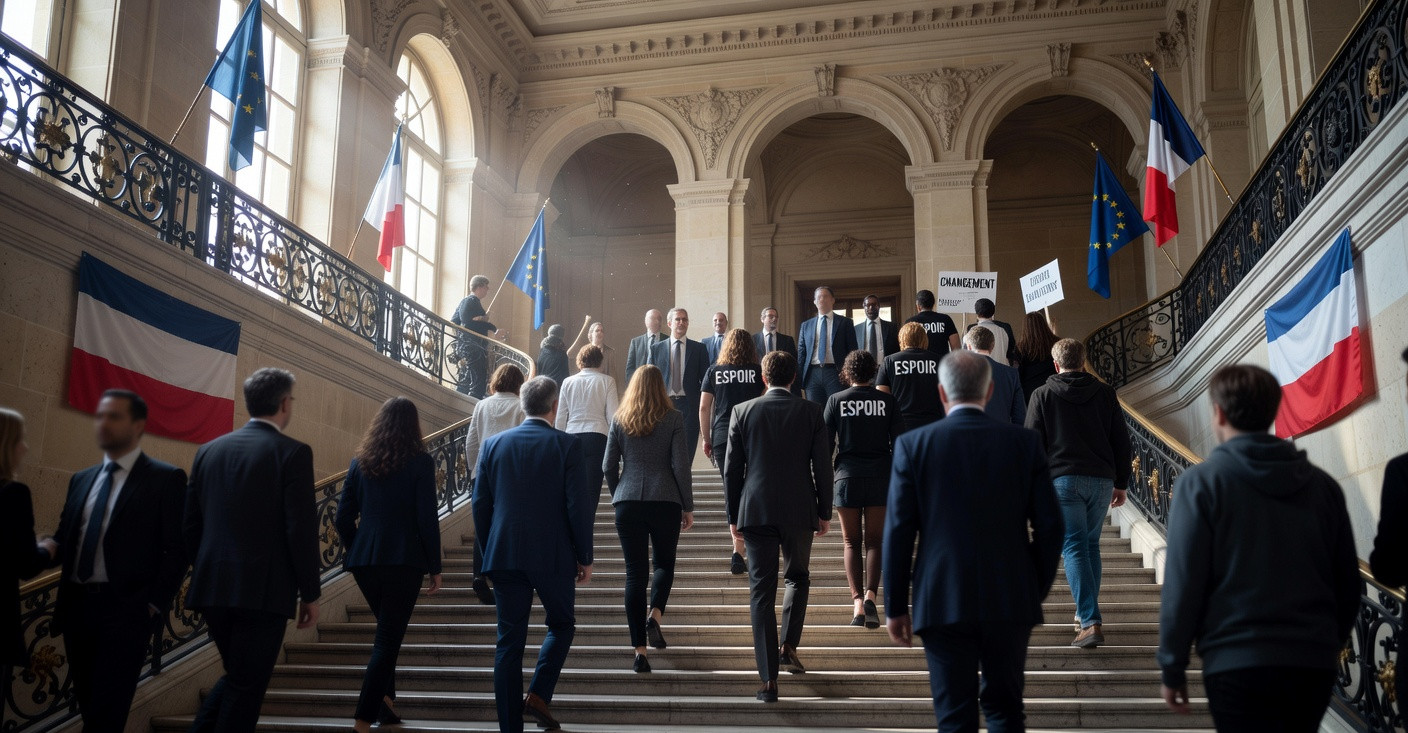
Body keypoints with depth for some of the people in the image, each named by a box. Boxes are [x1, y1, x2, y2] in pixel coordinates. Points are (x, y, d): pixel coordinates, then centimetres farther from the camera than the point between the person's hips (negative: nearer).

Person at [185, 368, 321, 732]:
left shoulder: (209, 450, 9)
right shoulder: (292, 452, -9)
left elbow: (191, 524, 11)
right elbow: (301, 529, -13)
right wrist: (310, 593, -5)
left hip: (213, 588, 6)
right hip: (264, 590, -6)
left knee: (237, 676, 24)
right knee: (247, 688, 5)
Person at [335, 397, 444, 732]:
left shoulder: (360, 462, 7)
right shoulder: (420, 462, -5)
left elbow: (343, 519, 6)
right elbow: (427, 520, -8)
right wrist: (435, 568, -1)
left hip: (364, 561, 5)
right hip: (404, 561, -4)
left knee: (387, 632, 23)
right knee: (388, 639, 0)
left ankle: (385, 702, 25)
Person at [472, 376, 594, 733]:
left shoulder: (493, 444, 5)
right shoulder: (566, 445, -5)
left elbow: (479, 504, 6)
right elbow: (579, 505, -8)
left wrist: (489, 552, 15)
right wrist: (585, 557, 2)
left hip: (504, 555, 3)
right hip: (553, 556, -3)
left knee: (509, 640, 8)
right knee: (561, 625, 19)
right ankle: (538, 695, 3)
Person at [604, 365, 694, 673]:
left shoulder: (619, 419, 5)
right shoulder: (673, 419, -1)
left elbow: (609, 467, 6)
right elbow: (680, 466, -5)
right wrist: (688, 507, 3)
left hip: (628, 502, 1)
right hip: (665, 502, -1)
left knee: (635, 573, 4)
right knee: (664, 563, 20)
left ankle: (639, 651, 2)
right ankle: (654, 615, -6)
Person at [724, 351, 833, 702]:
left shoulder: (742, 412, 1)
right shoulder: (811, 412, 0)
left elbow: (732, 469, 2)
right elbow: (822, 465, 0)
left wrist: (733, 516, 10)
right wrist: (825, 512, 10)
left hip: (756, 511, 0)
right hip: (799, 511, 0)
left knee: (761, 591, 2)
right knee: (797, 577, 24)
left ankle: (769, 679, -1)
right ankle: (788, 646, 13)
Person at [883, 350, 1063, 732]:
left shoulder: (913, 444, -4)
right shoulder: (1024, 442, 0)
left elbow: (898, 532, -5)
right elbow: (1049, 525, 1)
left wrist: (896, 607, 3)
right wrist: (1037, 592, 14)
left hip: (943, 603, -2)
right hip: (1011, 601, 2)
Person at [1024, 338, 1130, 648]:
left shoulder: (1042, 395, 2)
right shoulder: (1105, 393, 10)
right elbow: (1121, 440, 11)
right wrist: (1121, 483, 18)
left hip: (1062, 480, -3)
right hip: (1102, 479, 3)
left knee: (1074, 548, -5)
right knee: (1091, 545, 18)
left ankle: (1091, 623, -14)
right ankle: (1086, 609, 26)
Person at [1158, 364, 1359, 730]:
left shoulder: (1202, 481, -7)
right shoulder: (1322, 484, 6)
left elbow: (1183, 582, -9)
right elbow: (1349, 584, 11)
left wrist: (1172, 668, -1)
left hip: (1238, 663, -5)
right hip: (1315, 665, 5)